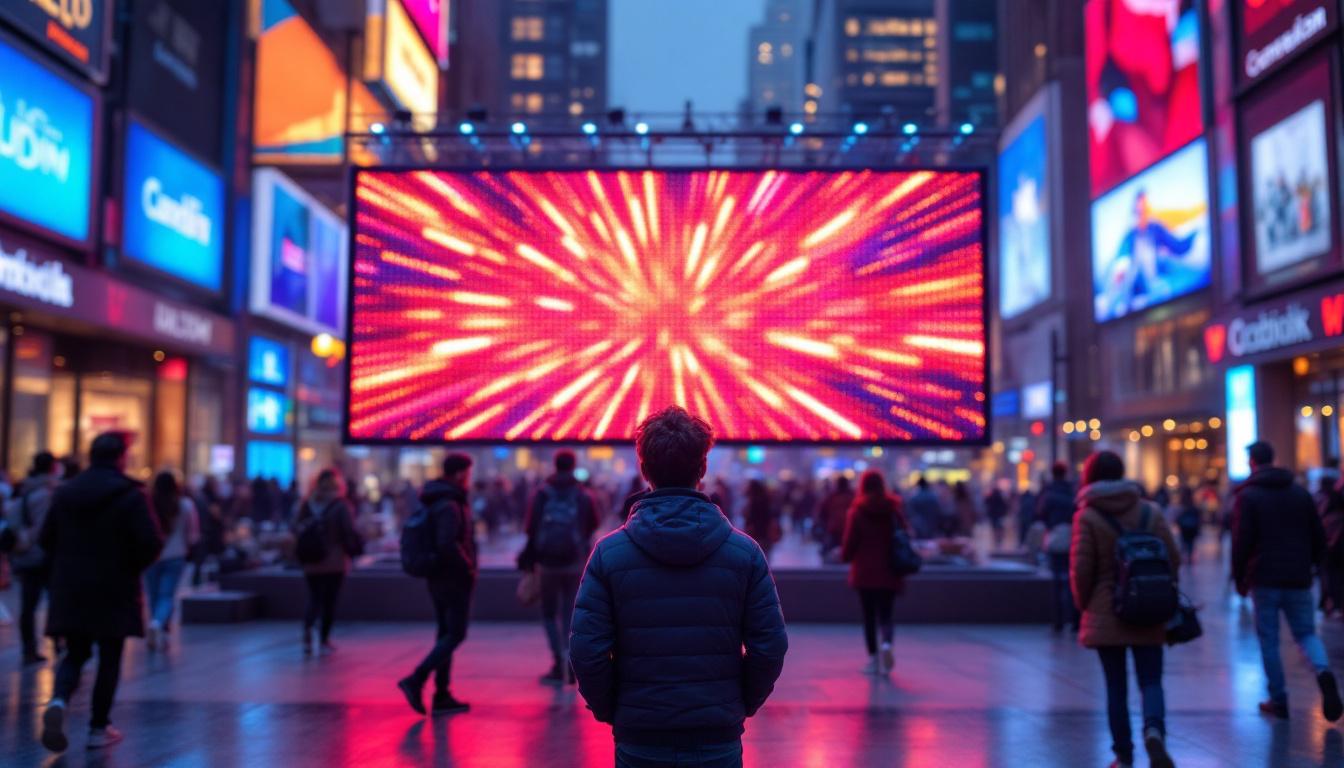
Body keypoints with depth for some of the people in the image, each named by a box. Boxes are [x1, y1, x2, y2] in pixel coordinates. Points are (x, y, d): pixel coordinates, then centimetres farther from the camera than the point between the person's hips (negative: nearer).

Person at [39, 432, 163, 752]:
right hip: (114, 591, -4)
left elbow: (46, 539, 4)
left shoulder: (64, 492, 3)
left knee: (75, 654, 15)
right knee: (109, 659, 8)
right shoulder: (130, 495, -11)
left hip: (69, 590, 4)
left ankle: (58, 701, -11)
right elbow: (152, 542, -17)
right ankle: (99, 728, 12)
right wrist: (133, 566, 2)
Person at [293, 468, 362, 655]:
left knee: (314, 598, 13)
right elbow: (349, 532, -13)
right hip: (336, 562, -3)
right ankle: (324, 640, 12)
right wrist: (356, 548, 3)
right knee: (330, 600, 8)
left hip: (312, 562, 3)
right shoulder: (341, 506, -12)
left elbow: (297, 529, 2)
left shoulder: (307, 504, -1)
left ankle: (308, 629, -12)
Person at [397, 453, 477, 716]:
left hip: (438, 578, 9)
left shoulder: (435, 503, 12)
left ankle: (442, 696, 15)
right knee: (455, 634, -3)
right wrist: (468, 568, -18)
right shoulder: (450, 506, -18)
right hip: (455, 579, -9)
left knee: (445, 634, 12)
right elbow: (448, 545, -29)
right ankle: (416, 680, -11)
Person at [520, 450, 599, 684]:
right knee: (571, 614, 9)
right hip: (575, 562, 1)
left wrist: (528, 559, -1)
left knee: (549, 614, 11)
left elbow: (531, 528, -6)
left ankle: (559, 661, -2)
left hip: (547, 562, -1)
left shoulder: (542, 493, -2)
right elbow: (593, 526, 4)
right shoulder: (583, 496, 1)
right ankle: (571, 665, 1)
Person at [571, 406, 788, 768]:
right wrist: (744, 704, 10)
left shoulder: (610, 552, -7)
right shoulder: (744, 551, -5)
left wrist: (609, 710, 6)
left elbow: (586, 651, -9)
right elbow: (770, 647, -5)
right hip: (719, 738, 0)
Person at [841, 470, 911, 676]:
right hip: (890, 572, 1)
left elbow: (849, 543, -6)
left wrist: (845, 555, 15)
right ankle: (886, 644, -20)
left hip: (865, 572, -1)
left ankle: (873, 659, 6)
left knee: (869, 616, 9)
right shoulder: (894, 510, 1)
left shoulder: (856, 512, -6)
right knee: (885, 615, 7)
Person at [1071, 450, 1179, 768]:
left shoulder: (1087, 516, -6)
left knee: (1116, 687, 8)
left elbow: (1081, 569, -9)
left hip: (1105, 616, -2)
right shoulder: (1150, 511, 3)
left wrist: (1084, 605, 7)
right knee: (1151, 681, 7)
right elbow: (1173, 559, 2)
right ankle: (1154, 731, -19)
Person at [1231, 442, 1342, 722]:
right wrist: (1310, 566, 18)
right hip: (1299, 579, 4)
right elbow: (1319, 537, 9)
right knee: (1306, 632, 13)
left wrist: (1239, 579, -1)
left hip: (1264, 579, -4)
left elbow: (1241, 541, -10)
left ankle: (1278, 700, 6)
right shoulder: (1301, 493, 9)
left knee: (1268, 640, 5)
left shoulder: (1247, 496, -5)